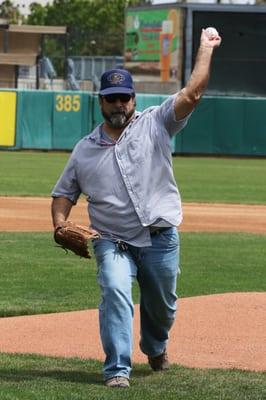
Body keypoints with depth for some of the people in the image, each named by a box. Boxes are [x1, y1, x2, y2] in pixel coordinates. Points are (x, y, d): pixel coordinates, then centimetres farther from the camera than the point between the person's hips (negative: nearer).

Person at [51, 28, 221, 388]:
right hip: (113, 242, 0)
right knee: (115, 292, -25)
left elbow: (192, 94, -11)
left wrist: (206, 49, -12)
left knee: (162, 305, 15)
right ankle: (118, 370, -25)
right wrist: (60, 224, -7)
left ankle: (155, 346, 48)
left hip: (161, 239, 0)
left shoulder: (155, 124, -1)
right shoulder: (85, 149, 7)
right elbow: (64, 193, 12)